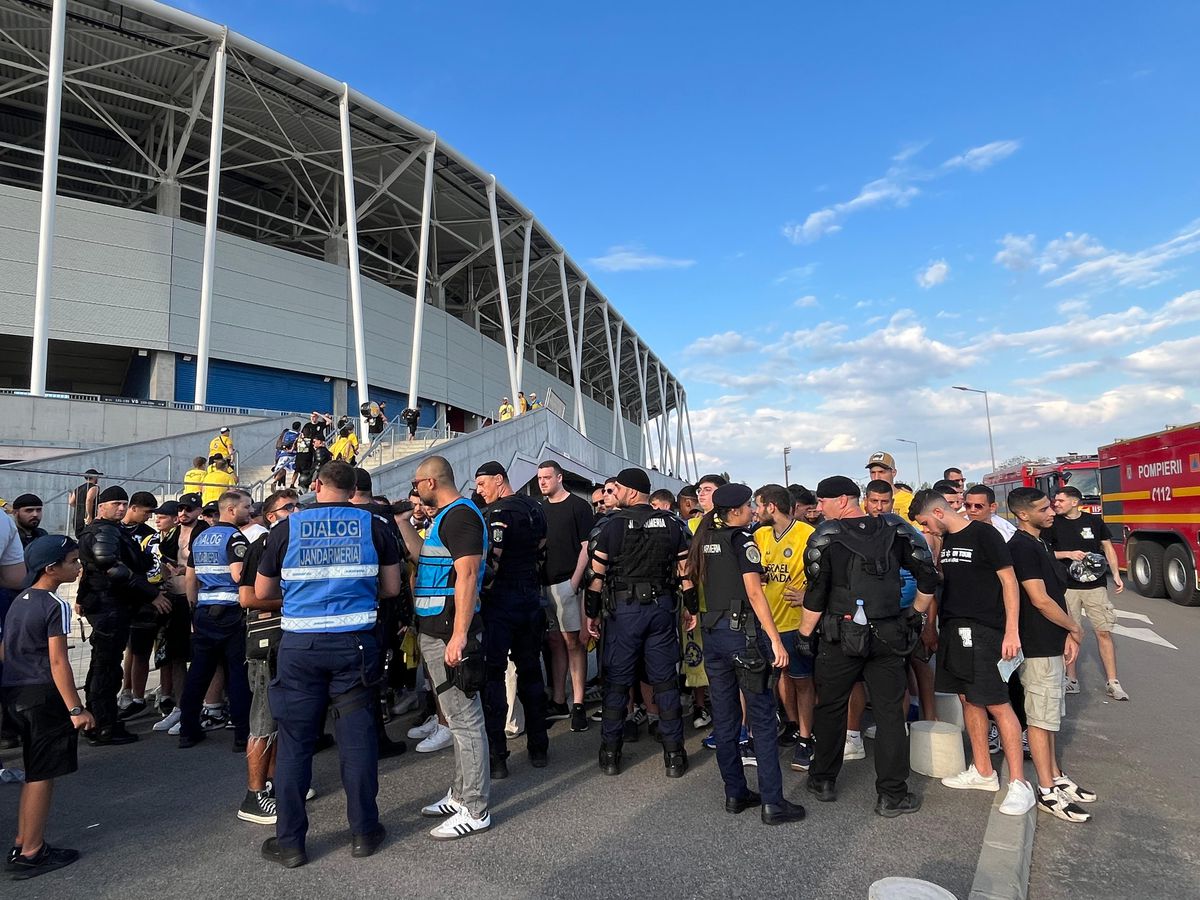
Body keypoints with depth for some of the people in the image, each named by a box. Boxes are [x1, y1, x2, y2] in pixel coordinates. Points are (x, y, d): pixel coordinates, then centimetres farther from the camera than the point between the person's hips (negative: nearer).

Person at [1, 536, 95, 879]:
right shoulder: (56, 606, -16)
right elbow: (57, 662, -19)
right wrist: (76, 709, -17)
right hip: (44, 695, -9)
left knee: (35, 772, 21)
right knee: (42, 775, 3)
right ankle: (30, 854, 12)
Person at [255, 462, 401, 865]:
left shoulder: (287, 527, 0)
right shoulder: (373, 525, -1)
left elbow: (262, 592, 7)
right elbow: (391, 587, 3)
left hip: (300, 644, 0)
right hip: (356, 642, 0)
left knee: (295, 741, 11)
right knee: (357, 736, 9)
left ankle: (290, 840, 20)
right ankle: (364, 832, 21)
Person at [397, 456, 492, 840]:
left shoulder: (460, 514, -16)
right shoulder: (446, 515, 16)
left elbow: (467, 576, -23)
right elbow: (424, 556, 25)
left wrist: (459, 634, -26)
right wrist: (402, 521, 22)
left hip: (449, 632, -11)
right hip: (436, 630, 11)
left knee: (465, 719, -2)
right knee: (458, 717, 19)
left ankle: (474, 811, 9)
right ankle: (461, 794, 32)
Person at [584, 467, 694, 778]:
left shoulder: (612, 525, -7)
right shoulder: (672, 525, 3)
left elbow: (597, 575, -6)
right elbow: (686, 571, 4)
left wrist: (592, 613, 3)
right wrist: (691, 608, 14)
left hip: (623, 609, -3)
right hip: (662, 608, 3)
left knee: (617, 681, 8)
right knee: (665, 680, 9)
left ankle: (610, 754, 17)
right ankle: (674, 754, 14)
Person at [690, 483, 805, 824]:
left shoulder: (706, 539, 10)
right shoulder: (743, 540, -10)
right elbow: (754, 593, -16)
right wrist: (776, 641, -15)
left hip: (713, 631, 7)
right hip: (743, 630, -7)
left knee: (724, 718, 12)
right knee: (762, 718, 1)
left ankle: (735, 794, 21)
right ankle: (772, 802, 4)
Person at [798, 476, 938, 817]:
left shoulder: (825, 537, -10)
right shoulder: (895, 530, 1)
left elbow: (816, 594, -10)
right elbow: (928, 576, 2)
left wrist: (804, 634, 0)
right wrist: (918, 615, 15)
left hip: (840, 637, -2)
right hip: (887, 636, 3)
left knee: (830, 708, 13)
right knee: (890, 712, 10)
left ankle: (823, 780, 26)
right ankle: (892, 795, 14)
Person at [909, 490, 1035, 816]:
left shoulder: (984, 534, -9)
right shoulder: (945, 541, 13)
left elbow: (1008, 581, -11)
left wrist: (1011, 631, -16)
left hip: (982, 632, -8)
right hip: (952, 630, 8)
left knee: (997, 704, -6)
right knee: (968, 699, 13)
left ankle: (1019, 783, 3)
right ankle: (983, 771, 25)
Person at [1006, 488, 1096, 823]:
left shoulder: (1038, 543, 12)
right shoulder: (1022, 546, -19)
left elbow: (1055, 593, 15)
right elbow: (1040, 599, -21)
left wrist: (1067, 634, 7)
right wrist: (1074, 628, -6)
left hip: (1052, 644, 9)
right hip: (1038, 647, -9)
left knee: (1049, 715, 17)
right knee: (1040, 718, -1)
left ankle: (1056, 778, 28)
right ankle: (1047, 792, 7)